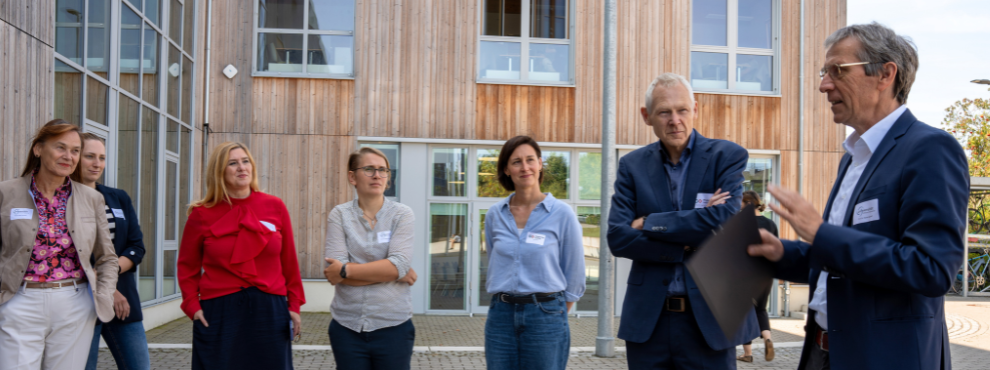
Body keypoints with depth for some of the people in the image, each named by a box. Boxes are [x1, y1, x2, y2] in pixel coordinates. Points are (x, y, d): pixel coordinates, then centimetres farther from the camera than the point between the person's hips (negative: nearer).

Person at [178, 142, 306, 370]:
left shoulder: (275, 207, 2)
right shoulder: (202, 214, 1)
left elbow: (289, 261, 4)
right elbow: (187, 266, 8)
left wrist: (294, 305, 3)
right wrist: (192, 305, -3)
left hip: (270, 309, 1)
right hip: (219, 312, -1)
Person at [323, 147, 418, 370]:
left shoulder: (402, 215, -2)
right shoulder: (339, 215, 0)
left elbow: (398, 264, -15)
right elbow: (334, 270, -12)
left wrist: (346, 270, -14)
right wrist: (390, 273, -13)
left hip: (393, 326, 0)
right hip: (347, 327, 1)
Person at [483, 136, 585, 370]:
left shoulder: (562, 214, -5)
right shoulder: (494, 215, 5)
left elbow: (574, 275, 1)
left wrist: (555, 315, 5)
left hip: (544, 314, -3)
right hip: (501, 315, 3)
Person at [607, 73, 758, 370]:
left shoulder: (728, 156, -2)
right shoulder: (632, 165, 4)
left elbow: (726, 219, -17)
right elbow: (617, 237, -5)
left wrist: (650, 223, -11)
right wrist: (690, 247, -13)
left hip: (709, 319, -2)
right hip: (647, 321, 2)